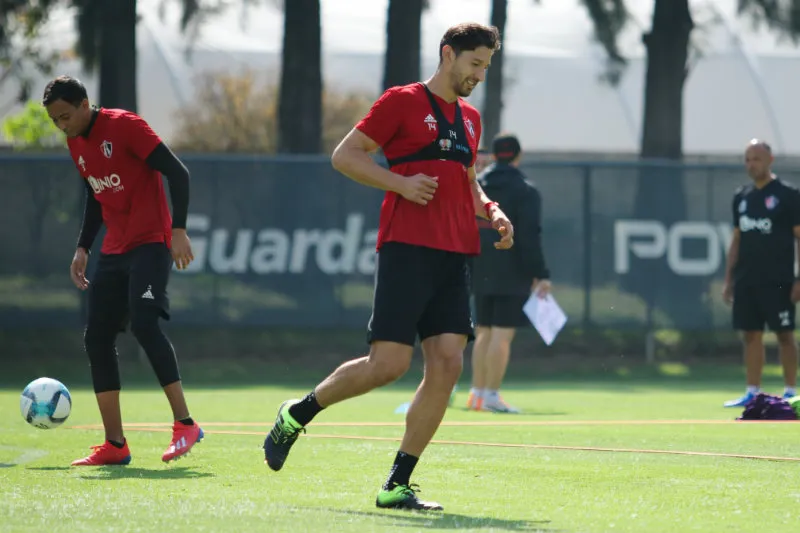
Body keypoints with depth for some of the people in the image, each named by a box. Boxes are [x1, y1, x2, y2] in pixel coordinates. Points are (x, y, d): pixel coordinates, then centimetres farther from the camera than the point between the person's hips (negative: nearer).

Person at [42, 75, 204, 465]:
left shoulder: (125, 126, -13)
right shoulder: (75, 144, 10)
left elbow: (177, 173, -15)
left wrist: (179, 230, -22)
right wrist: (83, 248, 16)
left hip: (150, 243, -8)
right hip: (114, 251, 8)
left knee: (143, 322, -25)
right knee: (97, 339, 2)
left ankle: (185, 424, -20)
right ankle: (115, 445, 6)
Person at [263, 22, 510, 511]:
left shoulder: (469, 118, 20)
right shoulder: (402, 102, -1)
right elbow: (344, 155, -2)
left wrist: (490, 211, 12)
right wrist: (401, 183, -14)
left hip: (454, 257, 7)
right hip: (407, 249, -7)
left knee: (447, 364, -6)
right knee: (388, 364, -13)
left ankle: (397, 485, 0)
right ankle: (297, 415, 12)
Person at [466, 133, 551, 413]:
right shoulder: (525, 191, -7)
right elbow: (530, 238, -14)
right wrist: (540, 274, -12)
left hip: (481, 273, 6)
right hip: (512, 275, -6)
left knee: (484, 333, 13)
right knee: (502, 334, -6)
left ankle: (477, 393, 15)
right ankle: (491, 395, -10)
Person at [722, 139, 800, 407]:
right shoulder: (741, 197, 13)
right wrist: (729, 279, 13)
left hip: (778, 281, -6)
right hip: (746, 281, 6)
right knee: (751, 335, 6)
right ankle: (752, 393, 10)